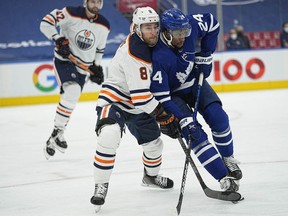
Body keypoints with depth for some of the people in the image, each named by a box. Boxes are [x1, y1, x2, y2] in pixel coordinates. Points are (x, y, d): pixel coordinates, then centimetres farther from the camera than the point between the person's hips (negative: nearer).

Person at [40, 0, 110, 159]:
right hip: (64, 61, -5)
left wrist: (97, 66, 10)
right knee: (72, 91, -28)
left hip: (82, 67, 5)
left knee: (69, 101, 7)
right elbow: (46, 23, -18)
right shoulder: (71, 14, -15)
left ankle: (52, 141, 21)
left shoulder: (104, 26, 1)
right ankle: (57, 132, -17)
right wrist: (59, 39, -28)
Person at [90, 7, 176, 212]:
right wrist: (164, 116, -21)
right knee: (109, 136, -35)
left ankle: (151, 176, 50)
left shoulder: (148, 43, -2)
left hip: (138, 105, 9)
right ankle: (101, 186, -23)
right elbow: (141, 95, -28)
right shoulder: (134, 53, -29)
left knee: (154, 142, 19)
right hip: (114, 101, -9)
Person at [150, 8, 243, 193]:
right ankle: (224, 178, -14)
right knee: (196, 136, -17)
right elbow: (161, 98, -33)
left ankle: (228, 158, 14)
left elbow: (212, 22, 1)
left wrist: (205, 56, -2)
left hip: (194, 82, 5)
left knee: (218, 118, -12)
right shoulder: (158, 57, -37)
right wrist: (183, 120, -37)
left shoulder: (190, 25, -23)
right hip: (172, 94, -5)